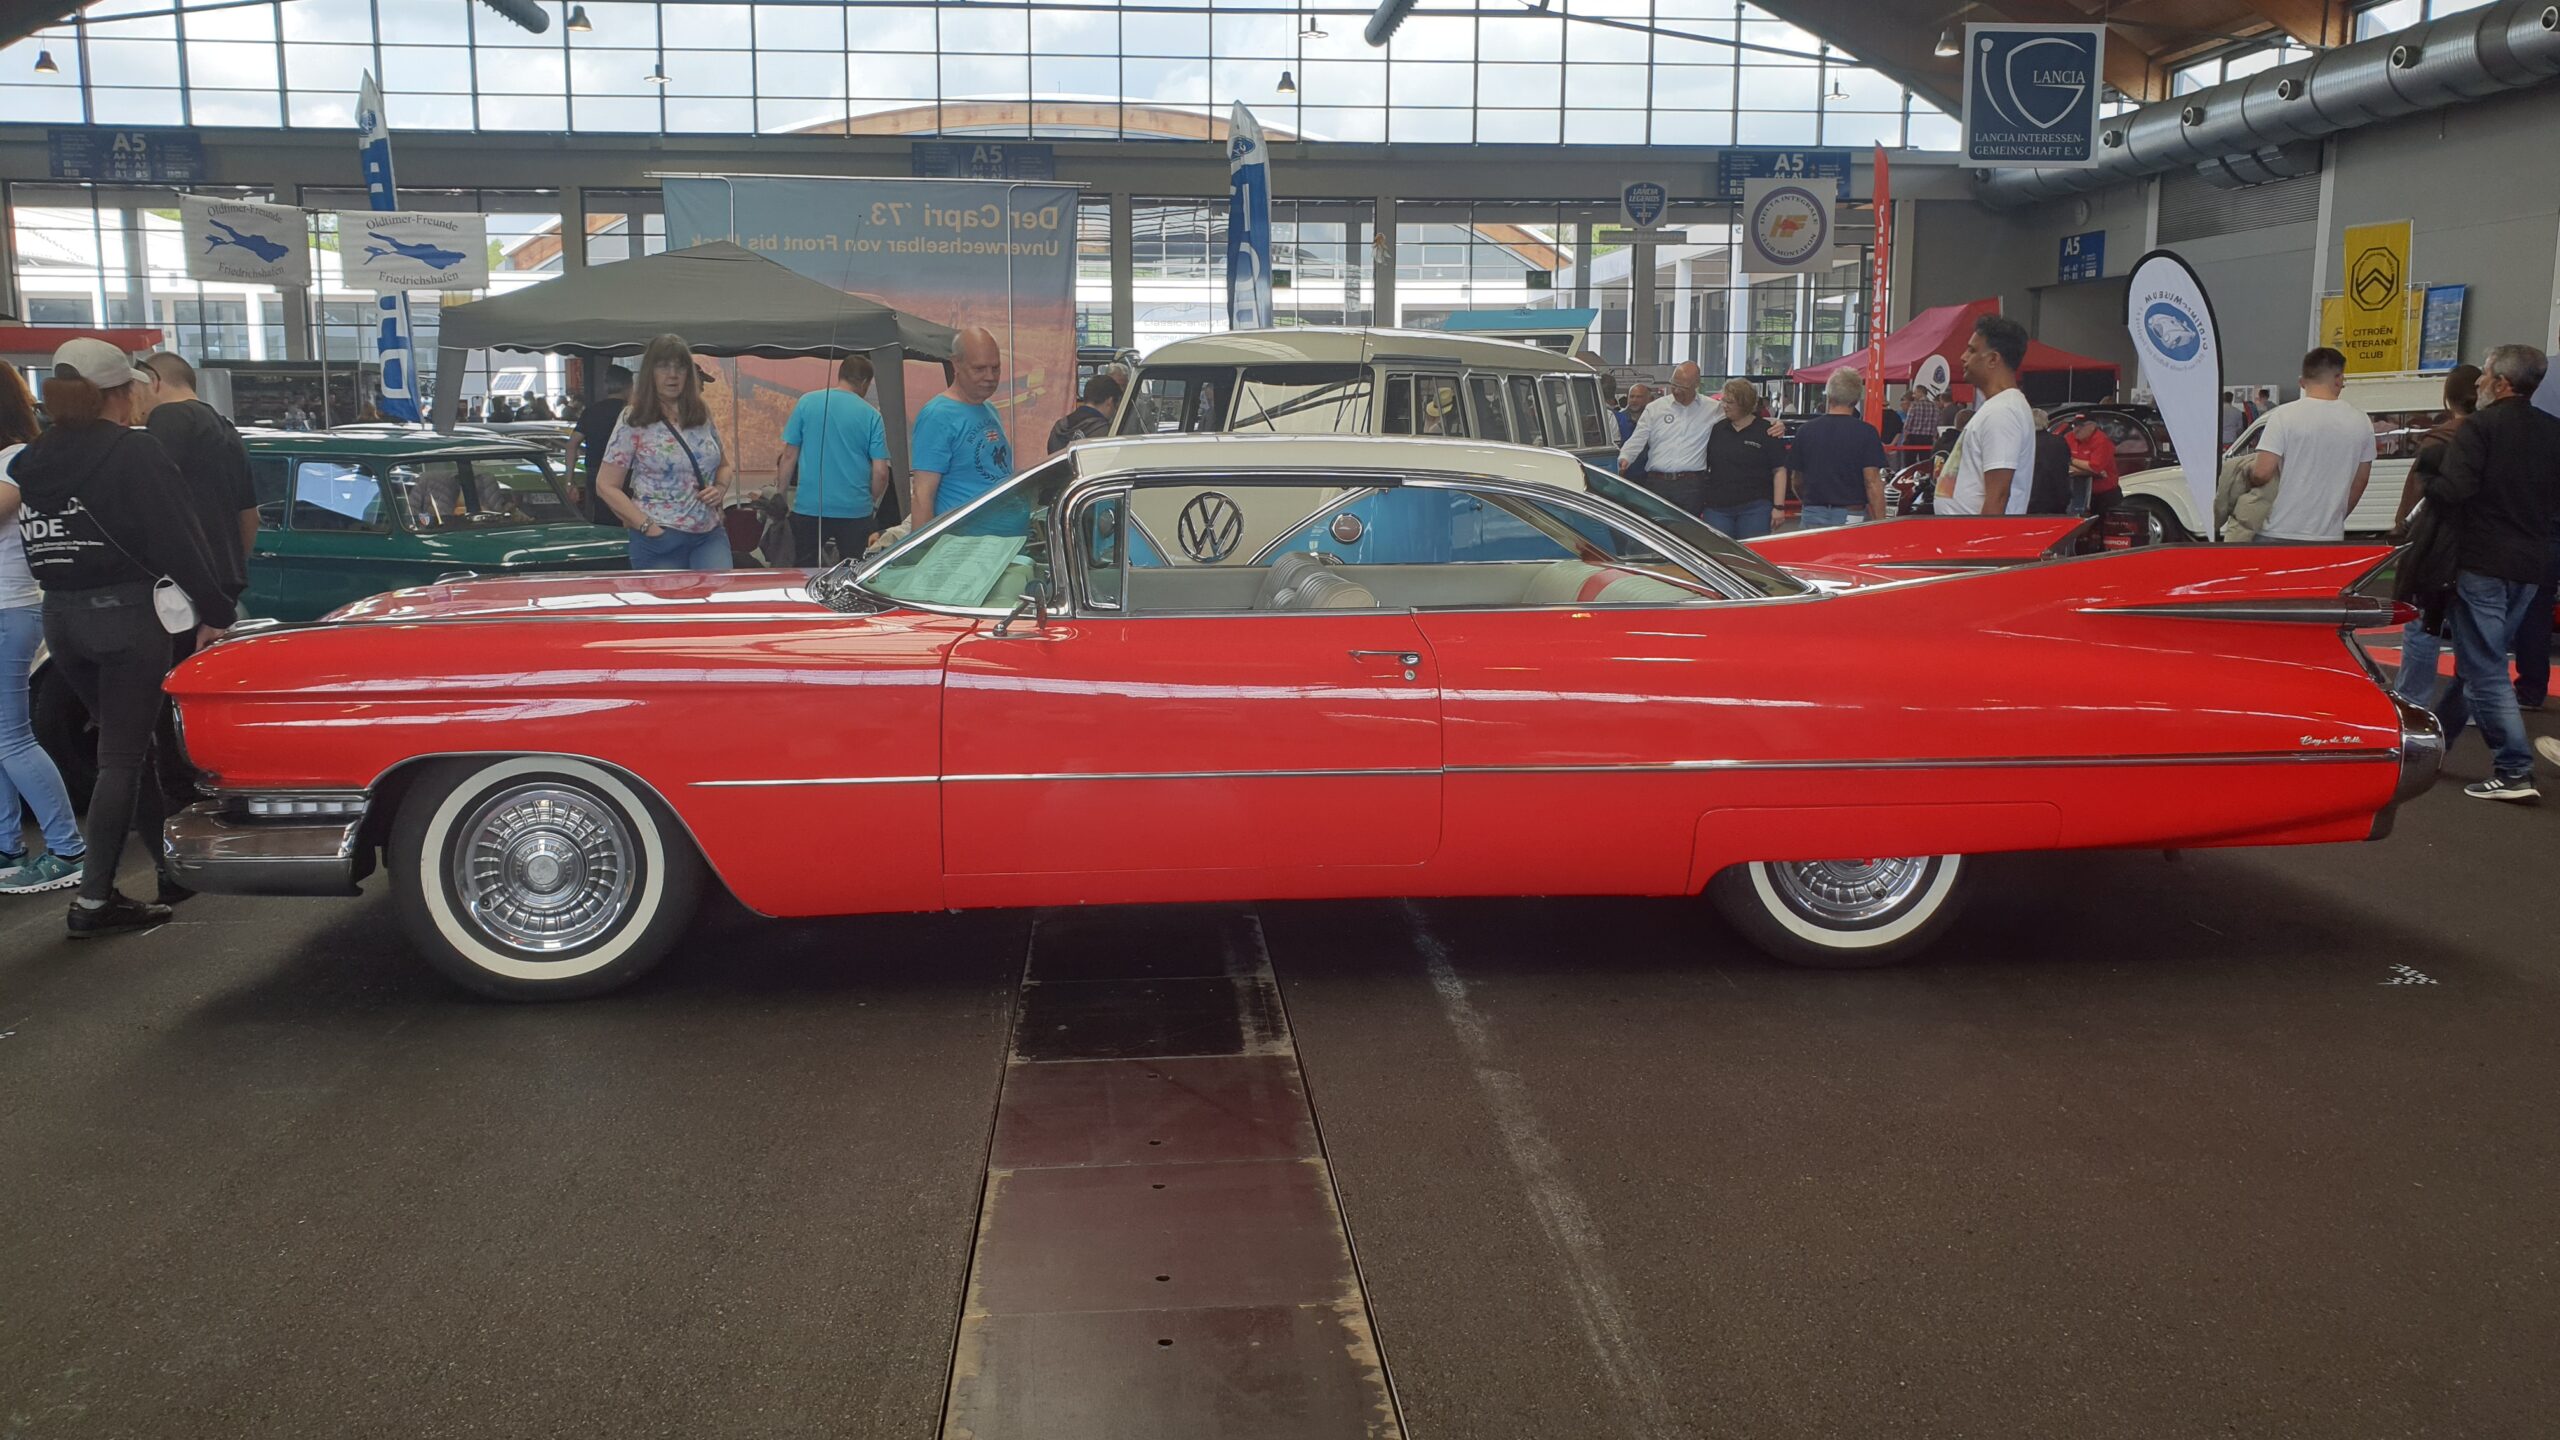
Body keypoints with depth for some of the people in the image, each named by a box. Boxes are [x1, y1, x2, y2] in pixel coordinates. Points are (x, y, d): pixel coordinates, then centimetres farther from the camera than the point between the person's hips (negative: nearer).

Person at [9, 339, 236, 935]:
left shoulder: (32, 460, 9)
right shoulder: (135, 455, -11)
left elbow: (31, 536, 13)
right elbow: (180, 543, -14)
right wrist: (215, 612, -9)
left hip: (59, 617, 7)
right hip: (124, 615, -7)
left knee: (127, 744, 17)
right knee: (122, 757, -3)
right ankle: (94, 898, -4)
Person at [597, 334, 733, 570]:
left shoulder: (703, 417, 8)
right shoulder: (634, 424, -4)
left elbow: (723, 465, 22)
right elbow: (606, 486, -4)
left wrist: (720, 488, -1)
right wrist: (646, 526, -13)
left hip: (710, 534, 3)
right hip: (660, 541, -3)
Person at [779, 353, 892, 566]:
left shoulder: (806, 402, 2)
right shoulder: (871, 415, -1)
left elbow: (789, 455, 2)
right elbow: (880, 472, -3)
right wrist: (873, 501, 15)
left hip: (809, 507, 1)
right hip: (855, 510, -1)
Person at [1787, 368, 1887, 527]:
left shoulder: (1805, 430, 3)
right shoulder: (1866, 432, -6)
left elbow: (1797, 482, 10)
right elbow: (1872, 483, -10)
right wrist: (1880, 525, -6)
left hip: (1813, 515, 3)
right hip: (1851, 516, -3)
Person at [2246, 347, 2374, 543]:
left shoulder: (2285, 415, -9)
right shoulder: (2360, 422, 5)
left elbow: (2261, 473, -15)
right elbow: (2360, 481, 14)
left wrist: (2250, 467, 8)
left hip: (2280, 534, -3)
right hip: (2330, 537, 4)